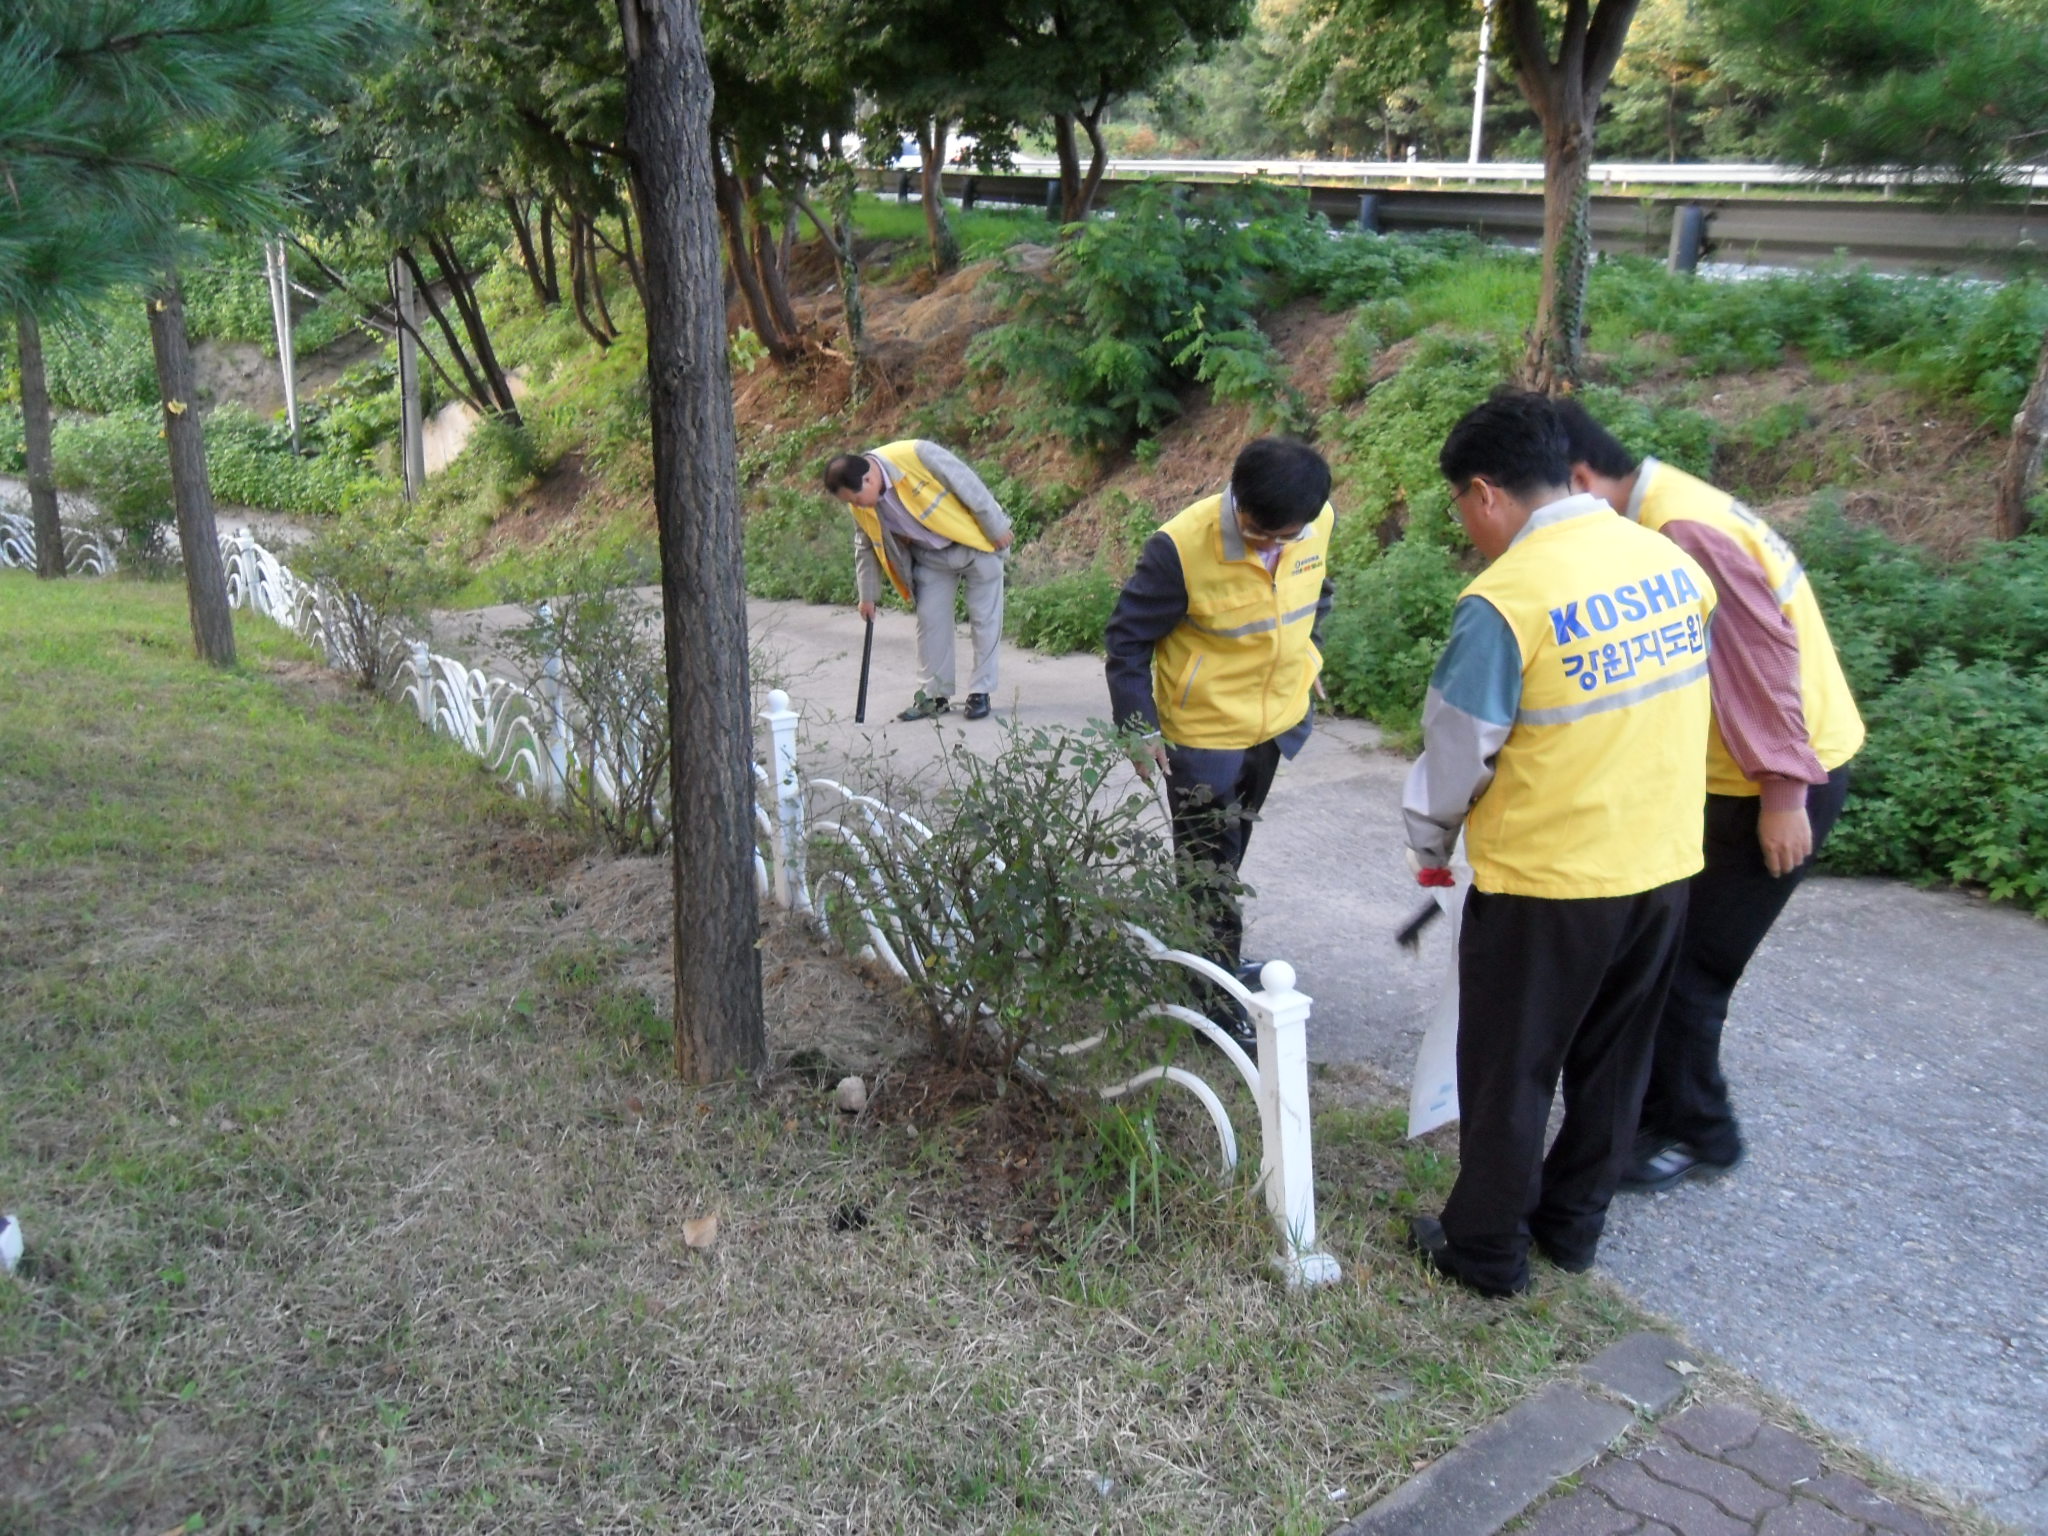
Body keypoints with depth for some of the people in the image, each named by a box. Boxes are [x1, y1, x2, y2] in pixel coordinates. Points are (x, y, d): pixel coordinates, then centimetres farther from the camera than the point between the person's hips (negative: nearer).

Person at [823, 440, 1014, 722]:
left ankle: (980, 693, 9)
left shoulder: (916, 455, -31)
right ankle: (935, 695, 11)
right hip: (931, 558, 5)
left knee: (984, 619, 0)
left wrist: (996, 530, -16)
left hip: (975, 543, -5)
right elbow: (866, 549, 5)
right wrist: (867, 595, 8)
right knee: (930, 620, 1)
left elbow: (968, 485, -23)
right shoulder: (862, 508, -13)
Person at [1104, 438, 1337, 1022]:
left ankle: (1216, 954, 43)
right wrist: (1139, 728, -18)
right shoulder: (1181, 547, -29)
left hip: (1278, 719, 6)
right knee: (1209, 864, 4)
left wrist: (1305, 662, 13)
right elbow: (1128, 638, -17)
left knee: (1230, 845, 24)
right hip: (1204, 732, -6)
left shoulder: (1319, 522, -13)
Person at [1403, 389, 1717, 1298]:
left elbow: (1456, 751, -14)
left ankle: (1487, 1249, 28)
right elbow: (1680, 704, 10)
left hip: (1546, 882, -6)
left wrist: (1429, 848, 5)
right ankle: (1574, 1223, 39)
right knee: (1613, 1061, 22)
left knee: (1509, 1075, 12)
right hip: (1664, 865, 7)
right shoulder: (1671, 562, -1)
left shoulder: (1505, 599, -21)